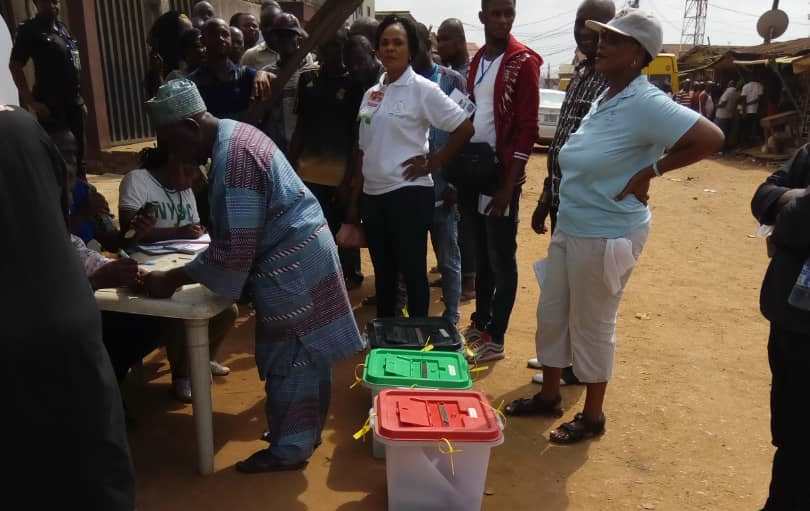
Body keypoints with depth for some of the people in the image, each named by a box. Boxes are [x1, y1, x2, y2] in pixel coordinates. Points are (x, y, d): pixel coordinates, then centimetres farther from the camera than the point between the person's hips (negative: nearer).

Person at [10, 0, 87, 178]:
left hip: (73, 102, 7)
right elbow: (15, 66, -9)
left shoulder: (62, 27, 14)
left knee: (79, 151, 11)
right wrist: (32, 102, -15)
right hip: (50, 104, -7)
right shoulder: (29, 30, -6)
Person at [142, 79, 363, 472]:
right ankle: (306, 430, 33)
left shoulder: (231, 158, -23)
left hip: (290, 261, -10)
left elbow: (234, 249, -24)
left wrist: (173, 279, -17)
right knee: (305, 351, 19)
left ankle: (290, 448, 17)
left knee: (287, 357, 2)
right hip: (301, 251, 10)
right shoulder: (233, 135, 9)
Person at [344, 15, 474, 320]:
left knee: (412, 272, 2)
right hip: (373, 195, 6)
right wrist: (354, 201, 12)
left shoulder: (422, 89, -6)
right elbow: (363, 151, 13)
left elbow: (464, 128, -9)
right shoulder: (371, 94, 11)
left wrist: (434, 163, -8)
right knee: (383, 273, 15)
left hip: (408, 194, -6)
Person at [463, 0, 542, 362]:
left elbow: (527, 129, -14)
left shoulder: (524, 62, -9)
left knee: (501, 260, 1)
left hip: (501, 174, -7)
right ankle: (480, 323, 29)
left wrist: (508, 185, -18)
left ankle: (495, 339, 10)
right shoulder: (476, 61, 12)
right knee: (480, 256, 16)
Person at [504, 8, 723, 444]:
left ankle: (592, 416, 25)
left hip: (606, 236, -9)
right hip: (570, 228, 9)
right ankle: (549, 395, 35)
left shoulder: (645, 103, -20)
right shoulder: (605, 98, 6)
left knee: (592, 326, 6)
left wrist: (650, 171, -18)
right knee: (551, 315, 17)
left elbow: (711, 138, -25)